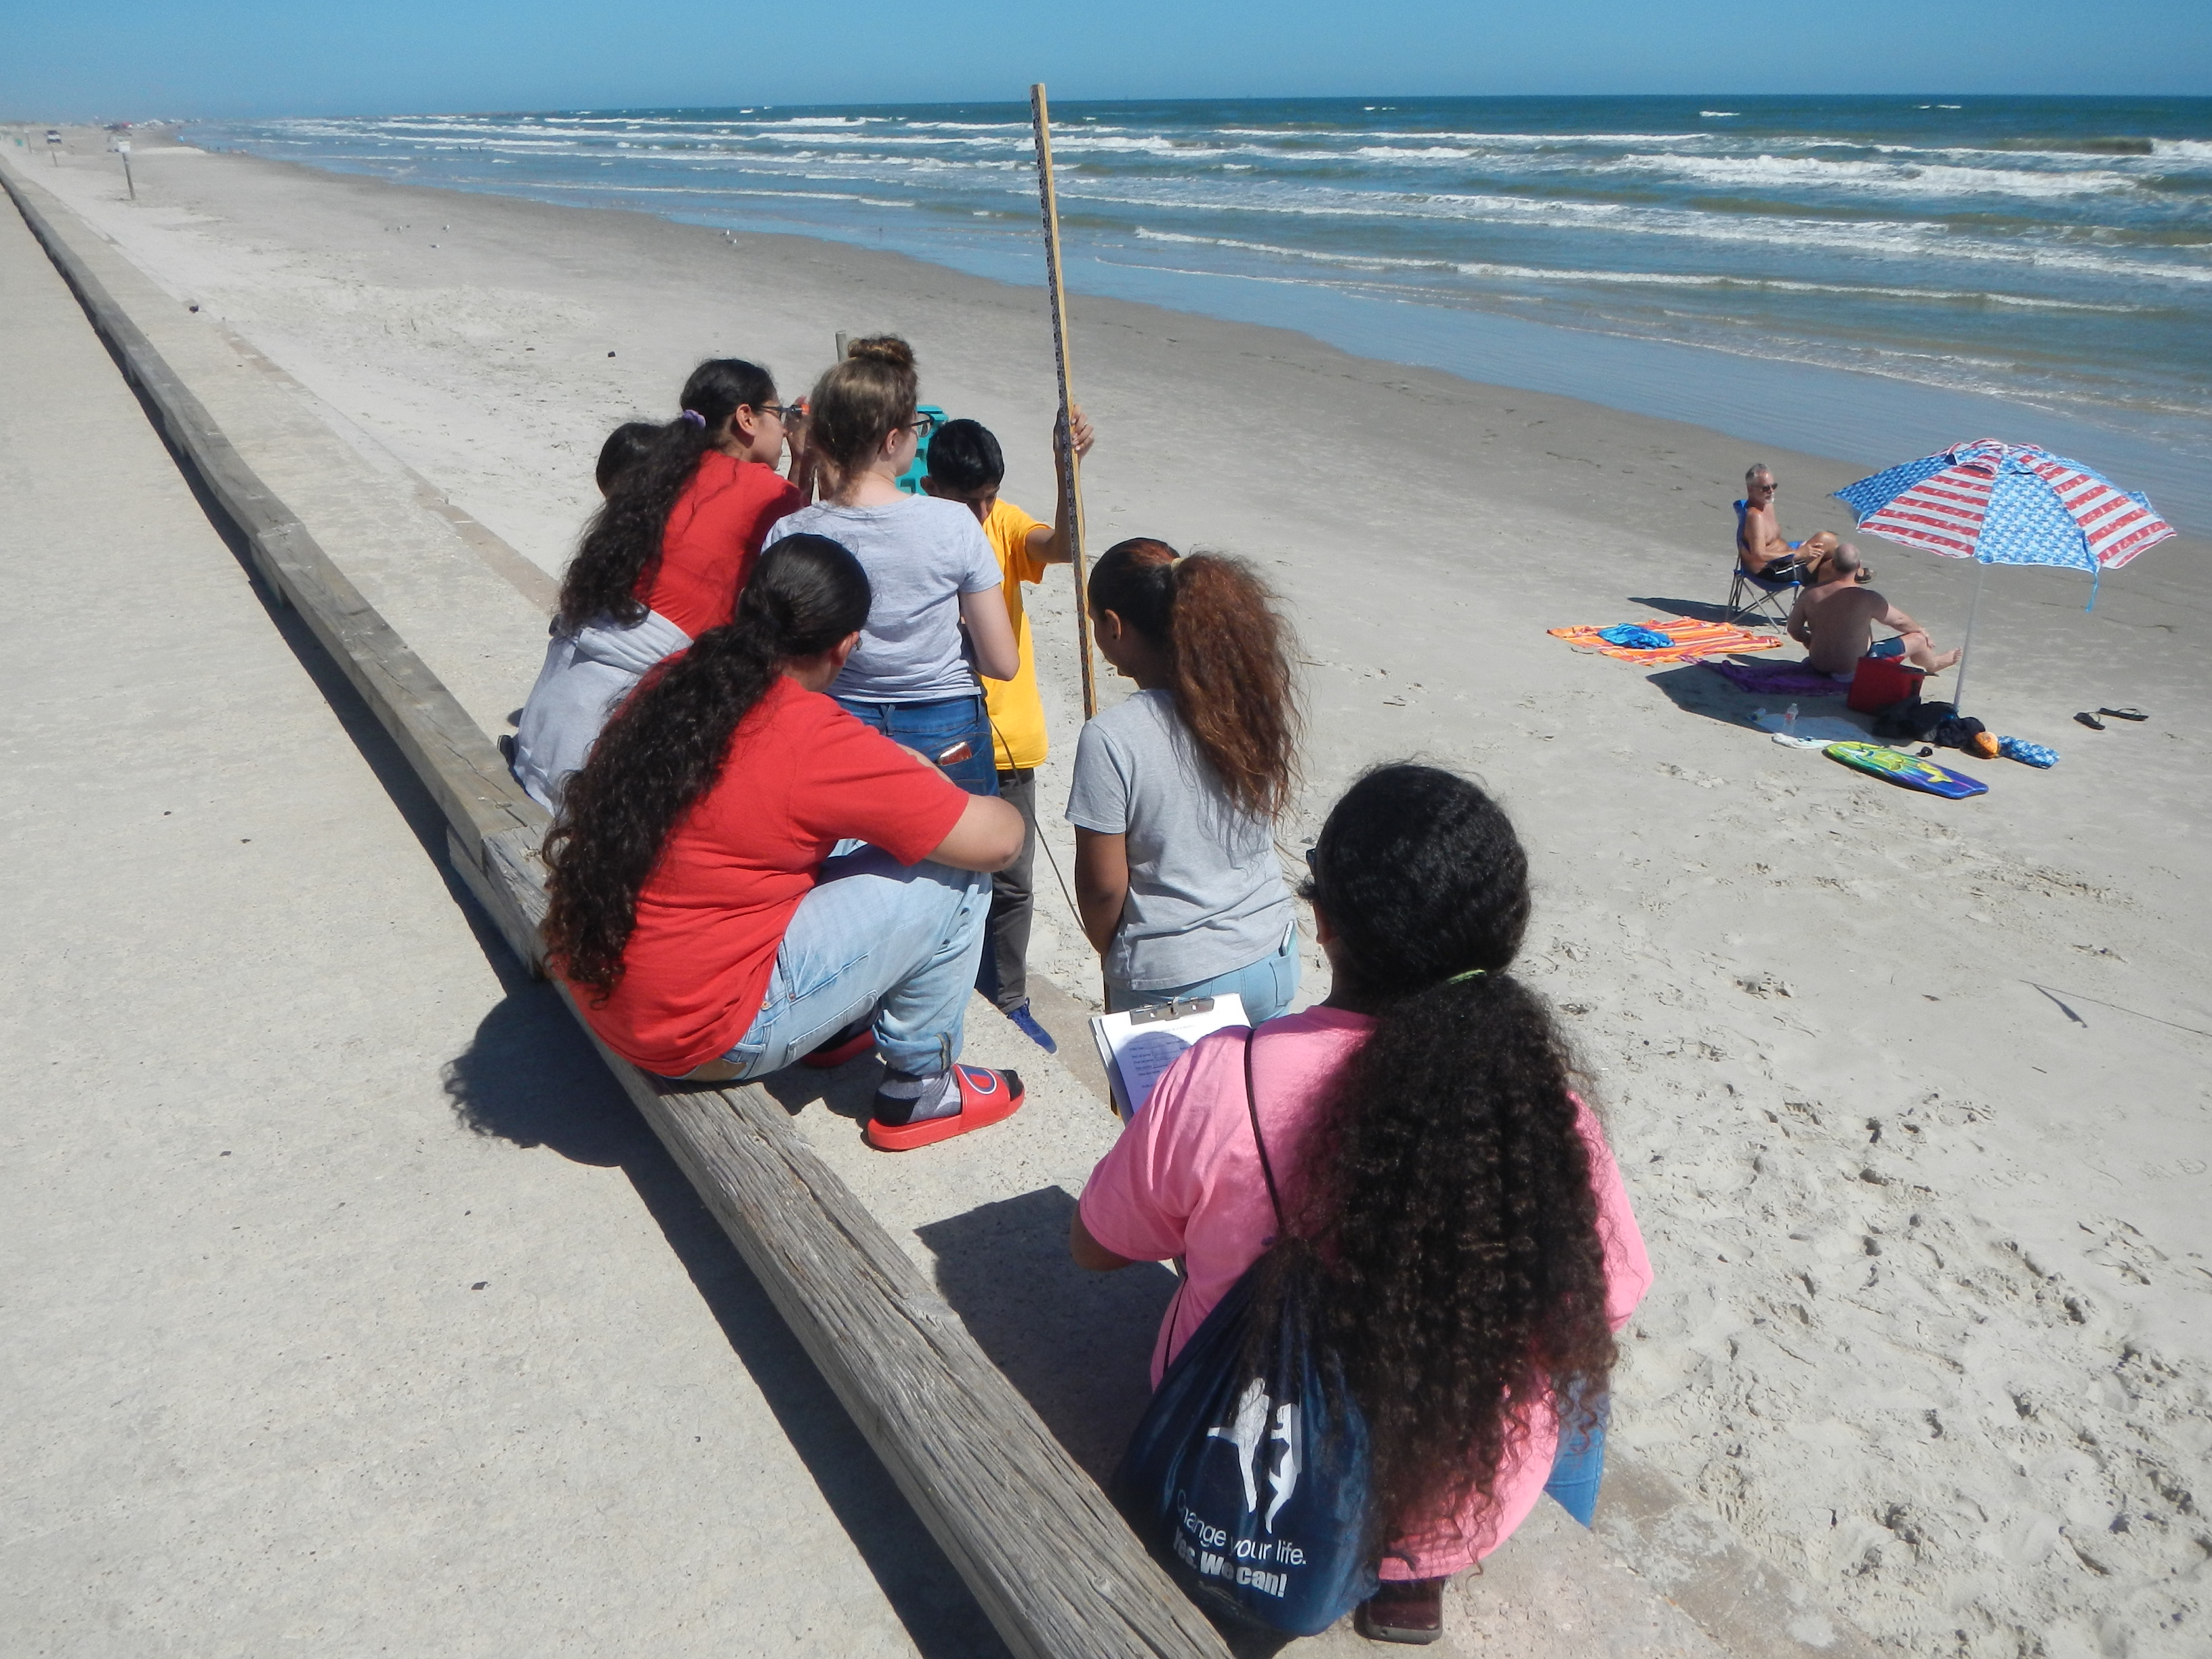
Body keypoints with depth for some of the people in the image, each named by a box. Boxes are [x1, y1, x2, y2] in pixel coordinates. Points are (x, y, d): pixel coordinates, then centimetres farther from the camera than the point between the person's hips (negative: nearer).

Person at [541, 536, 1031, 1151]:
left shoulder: (673, 680, -1)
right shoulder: (818, 743, -22)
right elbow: (999, 840, -15)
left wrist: (902, 773, 16)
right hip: (701, 1038, -8)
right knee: (953, 876, -4)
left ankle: (841, 1025, 28)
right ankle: (921, 1087, 14)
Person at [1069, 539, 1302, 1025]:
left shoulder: (1110, 739, -22)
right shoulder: (1259, 698, -7)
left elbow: (1103, 888, -14)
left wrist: (1112, 957, 5)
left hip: (1173, 985, -5)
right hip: (1275, 958, 5)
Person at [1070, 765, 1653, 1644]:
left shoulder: (1218, 1080, -29)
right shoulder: (1540, 1105, -27)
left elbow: (1094, 1246, -10)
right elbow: (1604, 1313, -7)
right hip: (1465, 1509, 0)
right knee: (1570, 1362, 31)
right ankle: (1415, 1575, 38)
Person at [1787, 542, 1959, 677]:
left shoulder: (1809, 593, -13)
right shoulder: (1867, 598, -22)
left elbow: (1793, 629, -2)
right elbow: (1899, 621, -5)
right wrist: (1920, 630, 17)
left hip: (1819, 665, 5)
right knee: (1918, 638, 17)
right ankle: (1933, 664, 52)